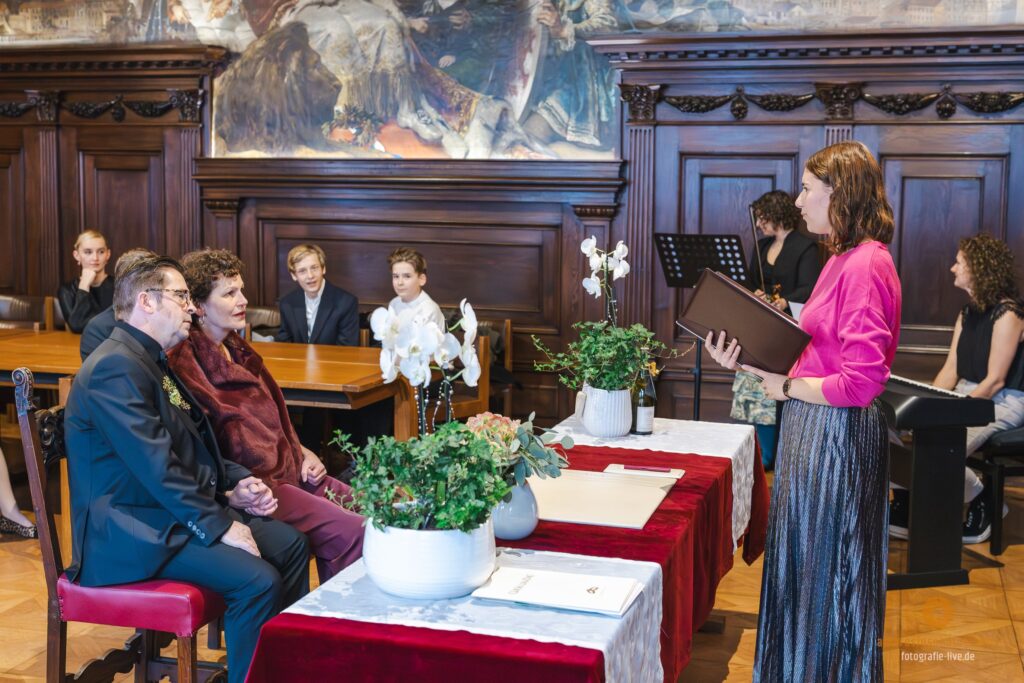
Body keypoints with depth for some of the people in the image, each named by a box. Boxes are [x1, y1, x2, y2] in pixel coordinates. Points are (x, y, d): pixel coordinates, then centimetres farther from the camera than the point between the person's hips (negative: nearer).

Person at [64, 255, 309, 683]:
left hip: (176, 510, 11)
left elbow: (191, 449, 19)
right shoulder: (116, 366, -18)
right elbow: (157, 467, -24)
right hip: (132, 529, -10)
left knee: (290, 543, 8)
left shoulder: (151, 361, 14)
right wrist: (220, 526, -19)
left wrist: (230, 490, 3)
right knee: (259, 580, -24)